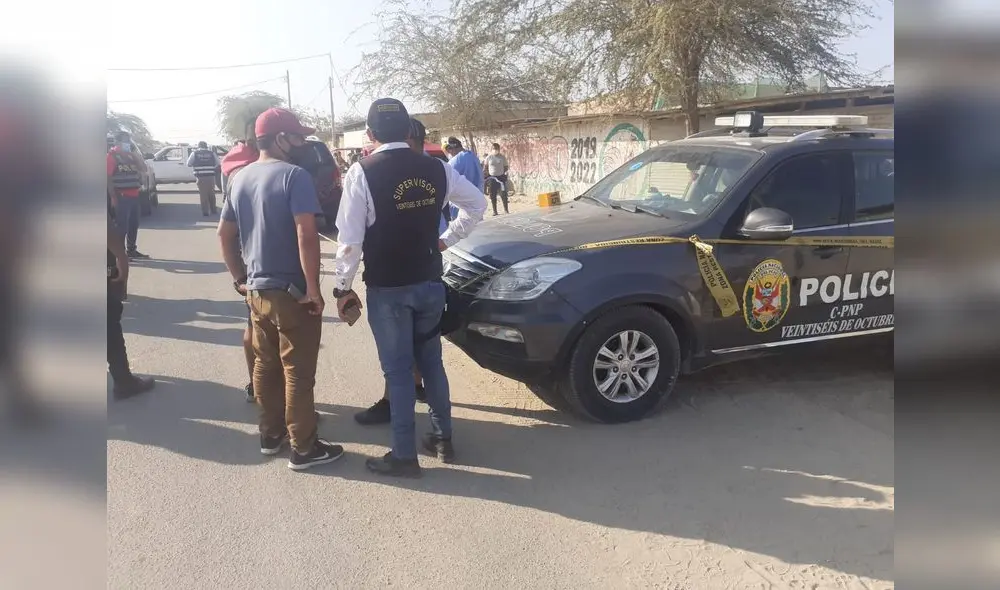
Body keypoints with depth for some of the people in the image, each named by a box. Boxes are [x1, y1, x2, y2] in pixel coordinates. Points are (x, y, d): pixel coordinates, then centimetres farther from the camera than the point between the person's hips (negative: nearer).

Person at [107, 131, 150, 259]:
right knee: (122, 225, -7)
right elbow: (108, 177, -12)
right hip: (122, 196, -7)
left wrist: (135, 155, 2)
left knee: (134, 224, 13)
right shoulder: (112, 155, -6)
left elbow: (143, 168, 13)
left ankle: (131, 250, 23)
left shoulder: (131, 155, 16)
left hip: (134, 195, 8)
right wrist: (113, 197, -18)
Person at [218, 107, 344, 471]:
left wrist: (240, 279, 20)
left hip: (257, 290, 8)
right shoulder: (294, 176, -15)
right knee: (297, 373, 1)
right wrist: (314, 289, -20)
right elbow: (306, 236, -25)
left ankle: (271, 434, 30)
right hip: (292, 292, -7)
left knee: (265, 366, 17)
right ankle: (303, 448, 10)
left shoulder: (240, 179, 9)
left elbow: (225, 234, 15)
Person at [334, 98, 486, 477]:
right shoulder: (436, 168, 0)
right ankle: (443, 438, 29)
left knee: (397, 370, 5)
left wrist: (342, 287, -4)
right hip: (429, 282, 4)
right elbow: (477, 203, 12)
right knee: (430, 361, 19)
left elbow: (350, 239, -14)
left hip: (387, 288, -4)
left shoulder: (363, 172, -13)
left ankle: (404, 456, 15)